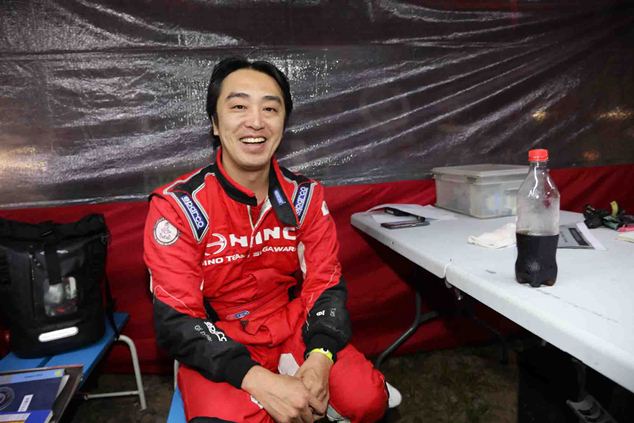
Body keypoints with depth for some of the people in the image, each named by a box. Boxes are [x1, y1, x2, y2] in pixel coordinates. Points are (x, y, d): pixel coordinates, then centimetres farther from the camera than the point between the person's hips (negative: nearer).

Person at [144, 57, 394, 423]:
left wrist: (319, 358, -22)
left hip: (293, 331, 3)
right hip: (216, 348, -2)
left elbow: (326, 285, -2)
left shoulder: (305, 195, -4)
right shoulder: (177, 205, -14)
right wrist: (260, 382, -29)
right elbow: (177, 321, -16)